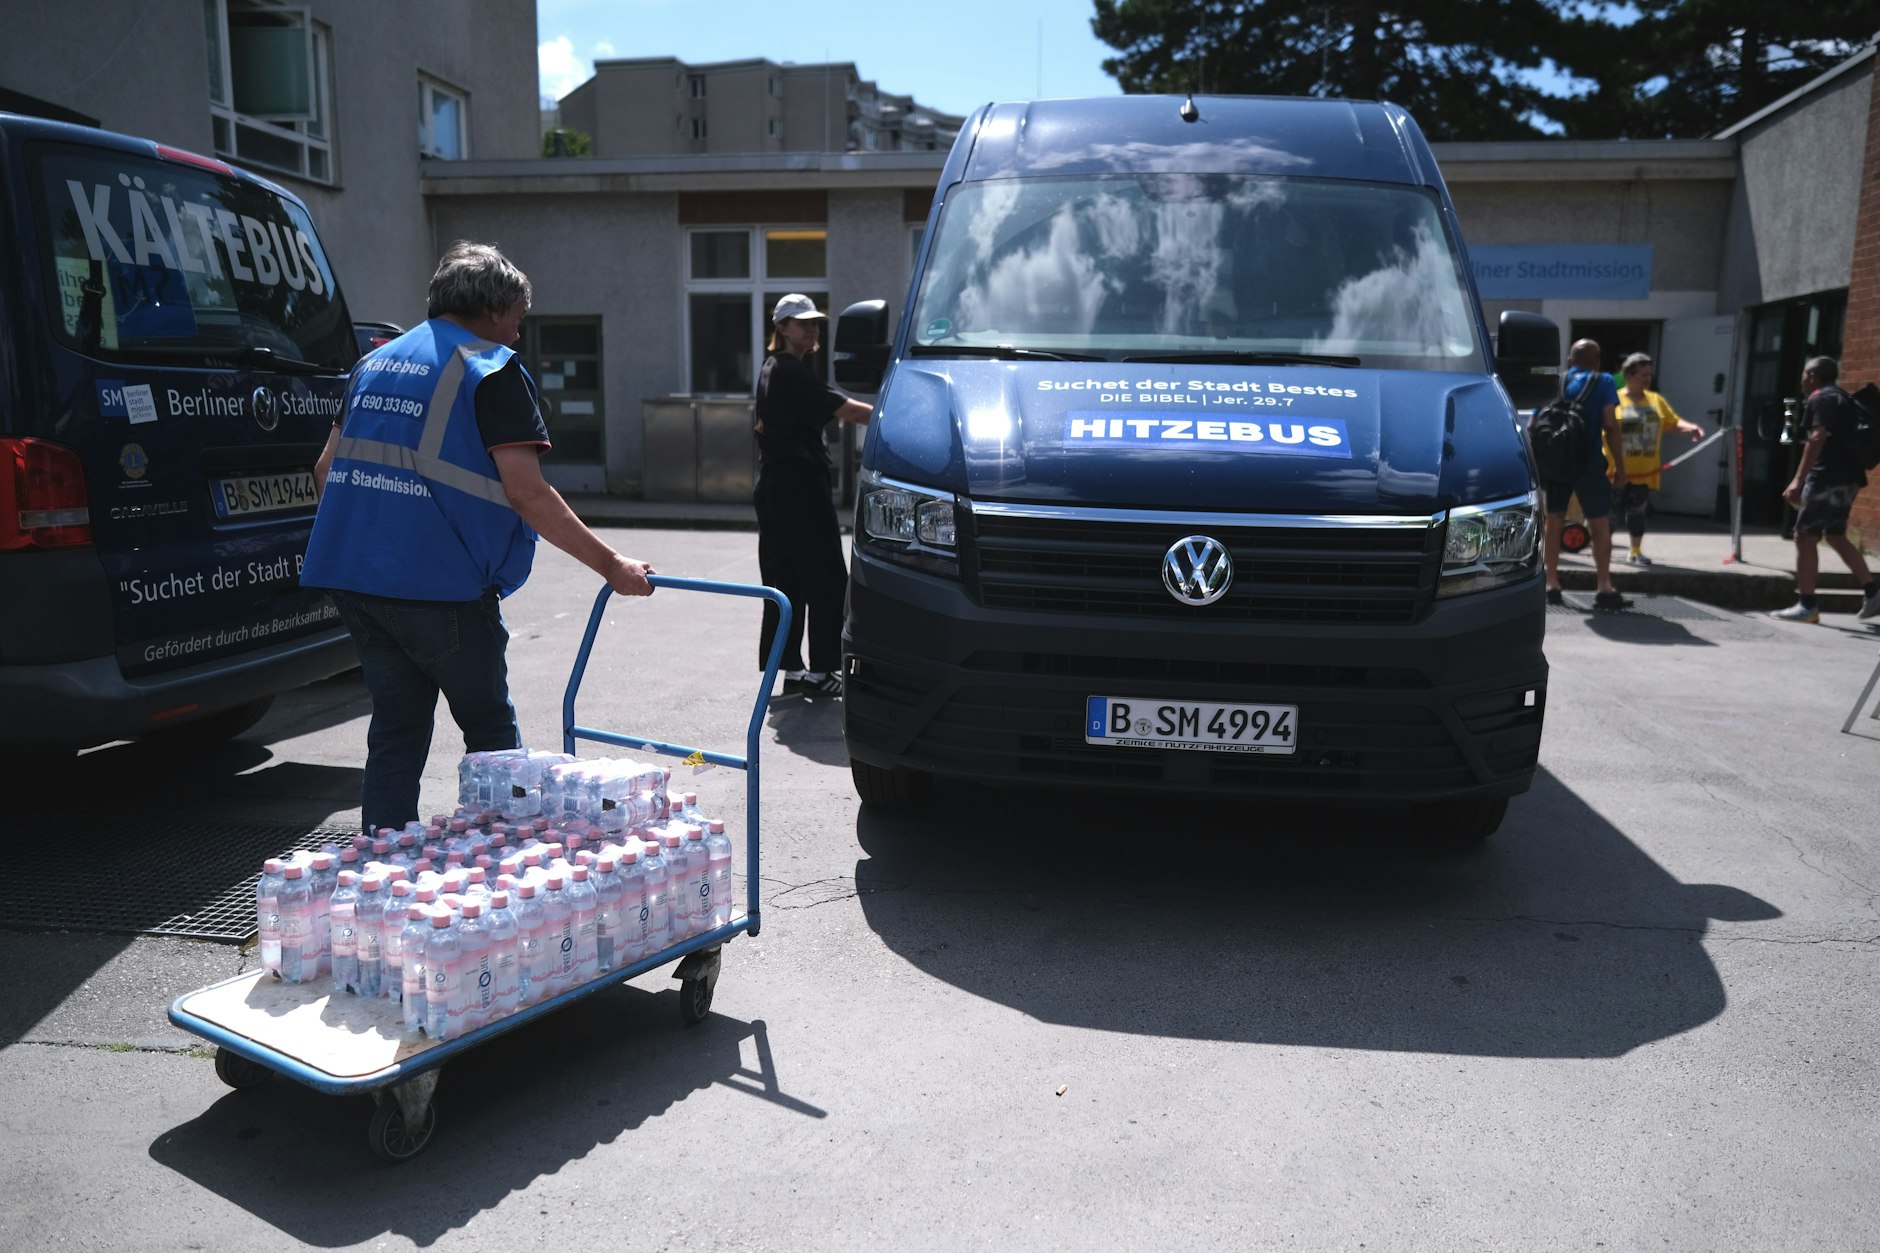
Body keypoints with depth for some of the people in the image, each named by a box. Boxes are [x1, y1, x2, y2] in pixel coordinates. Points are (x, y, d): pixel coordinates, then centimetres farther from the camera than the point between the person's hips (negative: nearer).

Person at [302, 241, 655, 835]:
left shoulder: (375, 361, 18)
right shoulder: (493, 369, -5)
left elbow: (326, 467, 21)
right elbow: (526, 491, -14)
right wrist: (611, 566, -10)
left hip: (352, 576, 7)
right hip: (441, 583, -7)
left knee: (396, 730, 15)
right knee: (490, 732, 8)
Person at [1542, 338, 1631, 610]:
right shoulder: (1602, 383, 2)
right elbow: (1610, 426, -8)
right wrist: (1618, 463, -3)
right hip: (1588, 461, -4)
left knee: (1553, 521, 11)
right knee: (1600, 524, 1)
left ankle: (1552, 587, 11)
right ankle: (1604, 589, -3)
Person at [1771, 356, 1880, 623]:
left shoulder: (1820, 399, -10)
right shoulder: (1842, 398, 20)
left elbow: (1818, 438, -22)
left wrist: (1798, 479, -26)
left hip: (1828, 478, -10)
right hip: (1846, 477, 10)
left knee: (1805, 537, -5)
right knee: (1836, 536, 19)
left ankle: (1806, 606, -5)